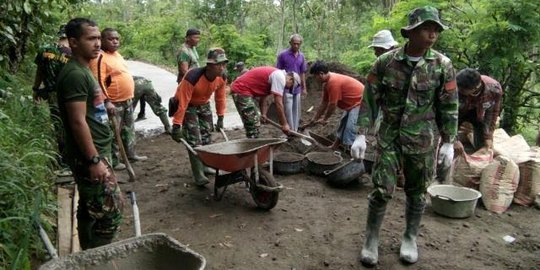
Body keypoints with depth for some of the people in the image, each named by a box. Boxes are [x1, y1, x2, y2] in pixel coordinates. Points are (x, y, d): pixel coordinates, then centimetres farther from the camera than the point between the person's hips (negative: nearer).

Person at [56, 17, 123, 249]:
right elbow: (78, 122, -22)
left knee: (90, 209, 18)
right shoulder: (74, 74, -18)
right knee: (111, 210, -6)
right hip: (90, 156, -10)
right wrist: (94, 160, -22)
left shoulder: (83, 70, 14)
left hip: (96, 153, 10)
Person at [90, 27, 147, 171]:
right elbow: (98, 82, -24)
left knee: (129, 129, 19)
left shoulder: (117, 54, 12)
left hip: (127, 100, 10)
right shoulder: (100, 57, -18)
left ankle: (131, 154, 34)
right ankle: (113, 161, 13)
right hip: (114, 103, -9)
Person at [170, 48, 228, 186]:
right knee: (194, 140, -13)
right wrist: (176, 126, -29)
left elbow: (220, 98, -2)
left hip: (204, 105, 6)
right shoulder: (192, 78, -37)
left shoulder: (222, 78, -18)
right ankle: (198, 174, -8)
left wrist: (220, 118, 5)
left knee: (206, 137, 11)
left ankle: (205, 166, 29)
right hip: (188, 105, -6)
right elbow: (182, 104, -33)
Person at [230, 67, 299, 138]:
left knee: (255, 121, 19)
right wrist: (284, 124, -11)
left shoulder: (275, 75, 17)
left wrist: (263, 114, 4)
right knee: (252, 124, -9)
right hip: (241, 90, -11)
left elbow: (263, 98, 17)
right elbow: (278, 103, -17)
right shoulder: (280, 77, -13)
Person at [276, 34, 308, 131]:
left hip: (297, 88, 5)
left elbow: (302, 73, 14)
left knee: (296, 110, 9)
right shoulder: (283, 55, -7)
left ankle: (295, 130, 19)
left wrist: (304, 87, 12)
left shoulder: (301, 56, 7)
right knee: (288, 110, -8)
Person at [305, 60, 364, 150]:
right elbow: (324, 103, 8)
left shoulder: (333, 82, -28)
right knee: (343, 123, 20)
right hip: (352, 103, 11)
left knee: (350, 127, -16)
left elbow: (332, 105, -23)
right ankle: (335, 147, 34)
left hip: (360, 101, -11)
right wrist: (314, 119, 10)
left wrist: (324, 119, -8)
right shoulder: (327, 82, 2)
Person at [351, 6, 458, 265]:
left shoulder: (442, 65, -5)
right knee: (382, 190, -1)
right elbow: (370, 100, -3)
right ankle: (371, 240, 18)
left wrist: (448, 142, 0)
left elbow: (449, 106, 1)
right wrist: (361, 135, -8)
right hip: (389, 138, 0)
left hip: (422, 141, 1)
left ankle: (410, 239, 32)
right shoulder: (385, 62, -7)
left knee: (416, 193, 12)